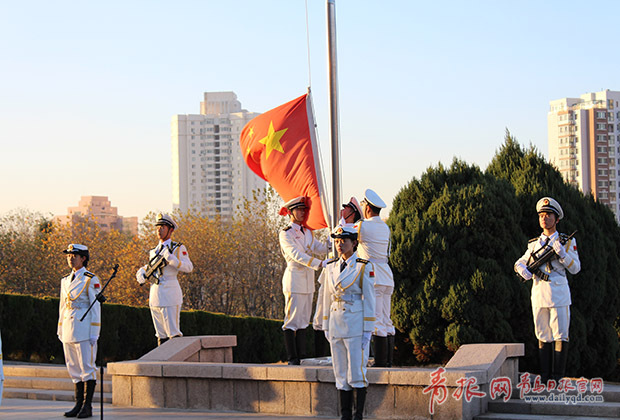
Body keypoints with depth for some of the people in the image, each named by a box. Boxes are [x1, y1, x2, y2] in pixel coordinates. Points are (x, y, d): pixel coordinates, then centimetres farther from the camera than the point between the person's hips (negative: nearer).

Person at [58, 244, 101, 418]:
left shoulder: (91, 280, -5)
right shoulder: (65, 281, 15)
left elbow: (96, 307, -8)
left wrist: (94, 333, -12)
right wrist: (60, 330, 16)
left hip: (84, 329, -7)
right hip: (68, 329, 7)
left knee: (87, 367, -4)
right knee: (73, 367, 8)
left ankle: (87, 406, -1)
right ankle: (78, 403, 14)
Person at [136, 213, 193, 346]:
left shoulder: (178, 248, 0)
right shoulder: (154, 251, 19)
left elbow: (189, 267, -12)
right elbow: (148, 267, 28)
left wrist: (171, 259, -26)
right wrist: (141, 273, 4)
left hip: (170, 296, -7)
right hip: (155, 296, 7)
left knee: (173, 332, -10)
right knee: (161, 336, 8)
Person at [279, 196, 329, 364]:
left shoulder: (308, 233, 16)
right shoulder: (285, 234, -8)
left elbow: (321, 249, 7)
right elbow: (296, 255, -20)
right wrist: (319, 263, -29)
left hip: (308, 280, 8)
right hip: (294, 278, -7)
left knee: (304, 319, 8)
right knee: (292, 318, -6)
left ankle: (301, 356, 12)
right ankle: (292, 358, -4)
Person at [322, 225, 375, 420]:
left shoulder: (364, 267, -5)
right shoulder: (331, 268, 10)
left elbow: (369, 300, -6)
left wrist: (368, 330, -10)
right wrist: (326, 326, 12)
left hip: (356, 324, -5)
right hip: (336, 324, 5)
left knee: (357, 373, -5)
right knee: (341, 373, 6)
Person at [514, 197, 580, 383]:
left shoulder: (567, 242, 5)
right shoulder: (534, 244, 15)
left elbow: (575, 268, -1)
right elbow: (520, 262, 22)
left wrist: (562, 253, -16)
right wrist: (522, 269, -2)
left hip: (558, 293, -4)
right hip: (538, 293, 4)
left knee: (560, 334, -5)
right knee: (543, 336, 5)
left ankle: (557, 375, -3)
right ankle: (544, 376, 9)